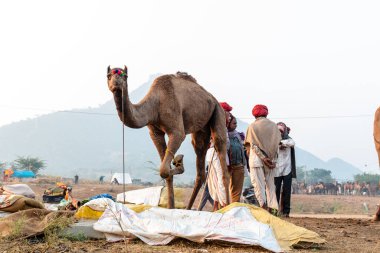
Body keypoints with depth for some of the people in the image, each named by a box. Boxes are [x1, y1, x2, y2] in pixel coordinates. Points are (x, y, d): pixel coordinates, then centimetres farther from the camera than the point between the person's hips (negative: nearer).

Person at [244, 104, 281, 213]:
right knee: (270, 184, 10)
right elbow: (277, 143, 5)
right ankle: (272, 207, 5)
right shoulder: (274, 126, 8)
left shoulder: (252, 126, 0)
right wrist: (272, 159, 3)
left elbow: (251, 145, -7)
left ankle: (263, 206, -13)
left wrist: (263, 157, -10)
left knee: (258, 184, -3)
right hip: (271, 159, 3)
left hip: (256, 159, -3)